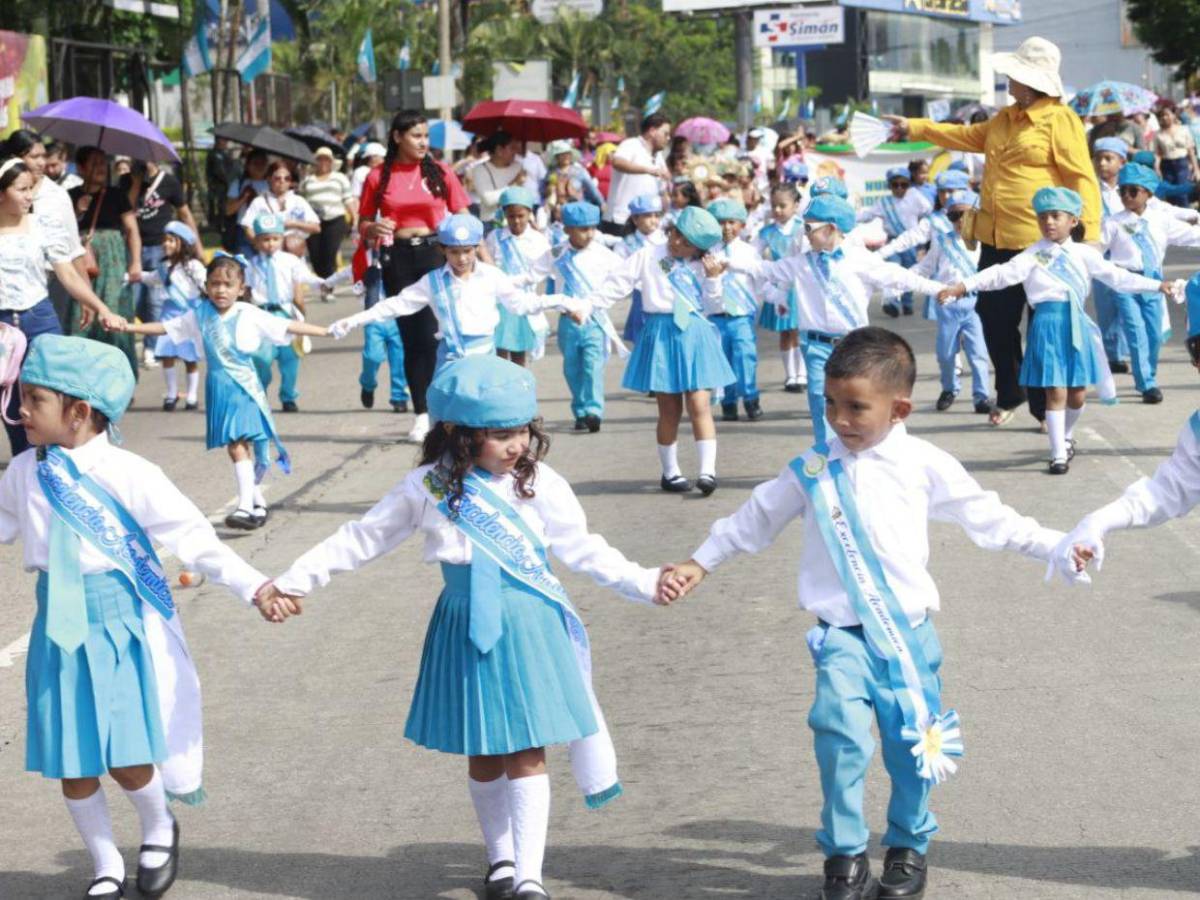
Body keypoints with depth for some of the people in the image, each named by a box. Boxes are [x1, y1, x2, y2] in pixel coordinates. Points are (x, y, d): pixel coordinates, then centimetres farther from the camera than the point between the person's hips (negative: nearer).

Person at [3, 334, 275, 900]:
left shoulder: (127, 475, -12)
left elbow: (191, 536, -8)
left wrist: (253, 586, -13)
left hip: (116, 625, -4)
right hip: (58, 628, 4)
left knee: (126, 759, -5)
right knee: (70, 765, 7)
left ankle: (158, 831, 27)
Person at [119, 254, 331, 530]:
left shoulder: (250, 315, -3)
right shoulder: (200, 316, 4)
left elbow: (288, 326, -1)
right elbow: (164, 327, 8)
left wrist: (327, 331, -4)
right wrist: (126, 327, 3)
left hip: (244, 388, -3)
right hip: (219, 390, 3)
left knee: (238, 445, -13)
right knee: (239, 446, 7)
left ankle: (246, 505, -14)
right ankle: (258, 503, 19)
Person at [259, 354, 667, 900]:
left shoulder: (541, 486, -5)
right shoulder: (427, 488, -4)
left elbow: (583, 550, 5)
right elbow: (363, 539, 5)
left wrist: (643, 583, -1)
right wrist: (296, 580, 4)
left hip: (529, 627, -1)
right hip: (467, 630, 1)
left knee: (526, 753, -2)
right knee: (482, 755, 10)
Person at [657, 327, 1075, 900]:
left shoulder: (923, 465, 1)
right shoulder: (813, 470, 2)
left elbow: (986, 518, 10)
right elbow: (755, 519, 13)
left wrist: (1056, 547, 10)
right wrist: (699, 564, 12)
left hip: (908, 631, 1)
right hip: (842, 635, -1)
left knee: (913, 744, 5)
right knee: (840, 735, -17)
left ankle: (909, 848, 27)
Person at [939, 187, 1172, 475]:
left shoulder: (1084, 254, 8)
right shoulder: (1033, 255, -1)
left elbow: (1116, 276, 14)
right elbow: (1002, 273, -10)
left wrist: (1157, 285, 14)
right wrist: (963, 286, -22)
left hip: (1076, 323, 3)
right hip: (1048, 323, -3)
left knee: (1077, 392, 9)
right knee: (1056, 391, -6)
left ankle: (1066, 436, 37)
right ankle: (1058, 454, 2)